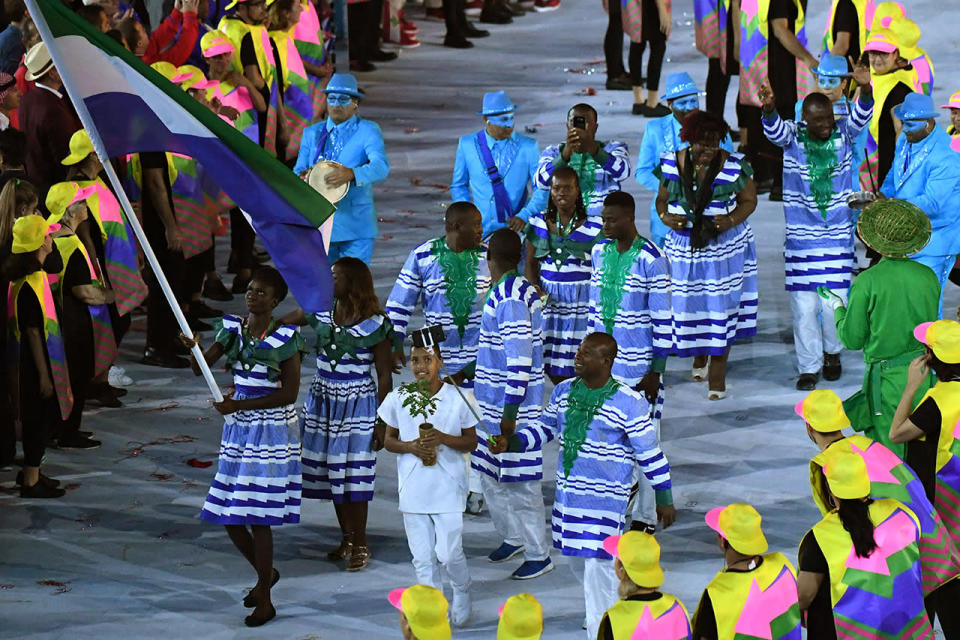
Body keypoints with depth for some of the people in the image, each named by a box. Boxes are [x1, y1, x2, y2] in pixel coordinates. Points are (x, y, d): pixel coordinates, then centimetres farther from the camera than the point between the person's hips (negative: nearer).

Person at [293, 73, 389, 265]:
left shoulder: (367, 131, 1)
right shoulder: (312, 133, 16)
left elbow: (381, 167, -14)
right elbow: (299, 170, 13)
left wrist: (352, 174, -33)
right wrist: (300, 177, -13)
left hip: (355, 228, -3)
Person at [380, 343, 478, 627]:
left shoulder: (457, 398, -5)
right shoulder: (398, 398, 0)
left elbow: (471, 442, 0)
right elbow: (388, 440, 8)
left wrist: (443, 438, -18)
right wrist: (411, 447, -12)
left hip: (448, 488, -2)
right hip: (413, 491, 2)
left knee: (449, 554, -4)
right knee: (423, 558, 6)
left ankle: (462, 592, 27)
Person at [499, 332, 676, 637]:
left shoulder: (629, 403, -14)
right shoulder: (564, 391, 4)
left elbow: (650, 453, -8)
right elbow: (546, 427, 18)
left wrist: (664, 499, -3)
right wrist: (513, 442, 1)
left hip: (606, 499, -7)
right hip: (568, 495, 7)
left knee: (598, 565, -9)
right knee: (578, 561, 17)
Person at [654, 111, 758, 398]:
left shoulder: (734, 166, -9)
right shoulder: (672, 164, -3)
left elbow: (749, 200, 0)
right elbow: (662, 198, 8)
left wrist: (732, 220, -18)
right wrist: (665, 217, -14)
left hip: (726, 245, -2)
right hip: (685, 246, 2)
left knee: (721, 305, -1)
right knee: (689, 304, 7)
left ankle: (717, 374, 9)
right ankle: (699, 356, 36)